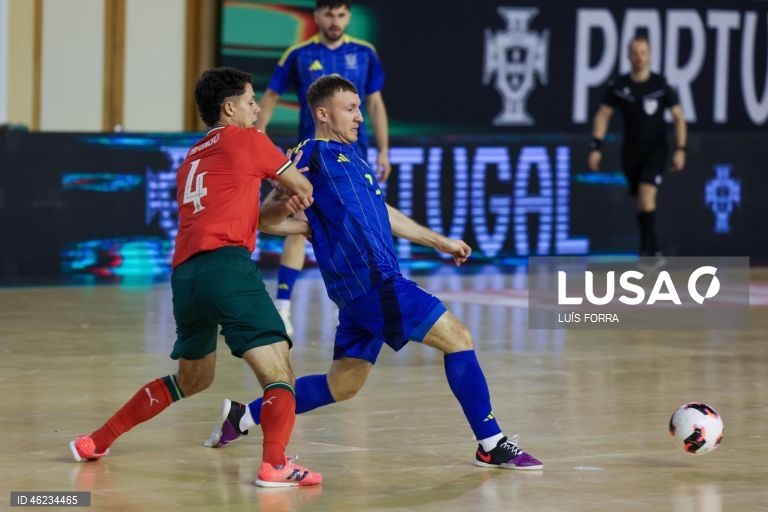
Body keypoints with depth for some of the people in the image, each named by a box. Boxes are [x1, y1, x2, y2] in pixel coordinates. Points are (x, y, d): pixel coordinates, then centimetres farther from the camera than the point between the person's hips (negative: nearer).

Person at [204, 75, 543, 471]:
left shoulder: (352, 157, 22)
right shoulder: (314, 154, -4)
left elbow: (383, 215, 33)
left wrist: (440, 242, 36)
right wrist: (317, 224, -24)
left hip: (370, 286, 10)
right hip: (371, 282, -10)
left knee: (341, 386, 14)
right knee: (457, 338, -9)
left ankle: (242, 416, 20)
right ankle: (491, 444, -5)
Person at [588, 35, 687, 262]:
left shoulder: (660, 85, -6)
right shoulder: (618, 86, -1)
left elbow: (678, 116, 0)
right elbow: (603, 116, 4)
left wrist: (680, 149, -6)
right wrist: (596, 147, -6)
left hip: (656, 149, -3)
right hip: (631, 150, 3)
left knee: (647, 193, -20)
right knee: (641, 202, 8)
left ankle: (647, 250, -18)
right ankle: (654, 250, 20)